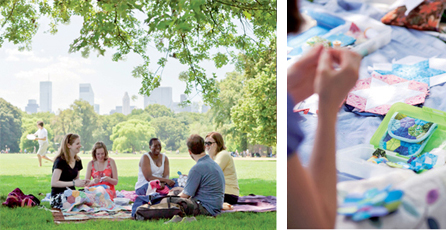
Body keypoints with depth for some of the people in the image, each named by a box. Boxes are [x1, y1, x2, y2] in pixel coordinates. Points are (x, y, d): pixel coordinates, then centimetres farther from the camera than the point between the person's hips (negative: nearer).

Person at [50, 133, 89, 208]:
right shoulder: (60, 161, -11)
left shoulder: (78, 161, 13)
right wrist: (74, 183, -20)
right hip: (58, 195, -7)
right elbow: (54, 183, -18)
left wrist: (82, 182, 0)